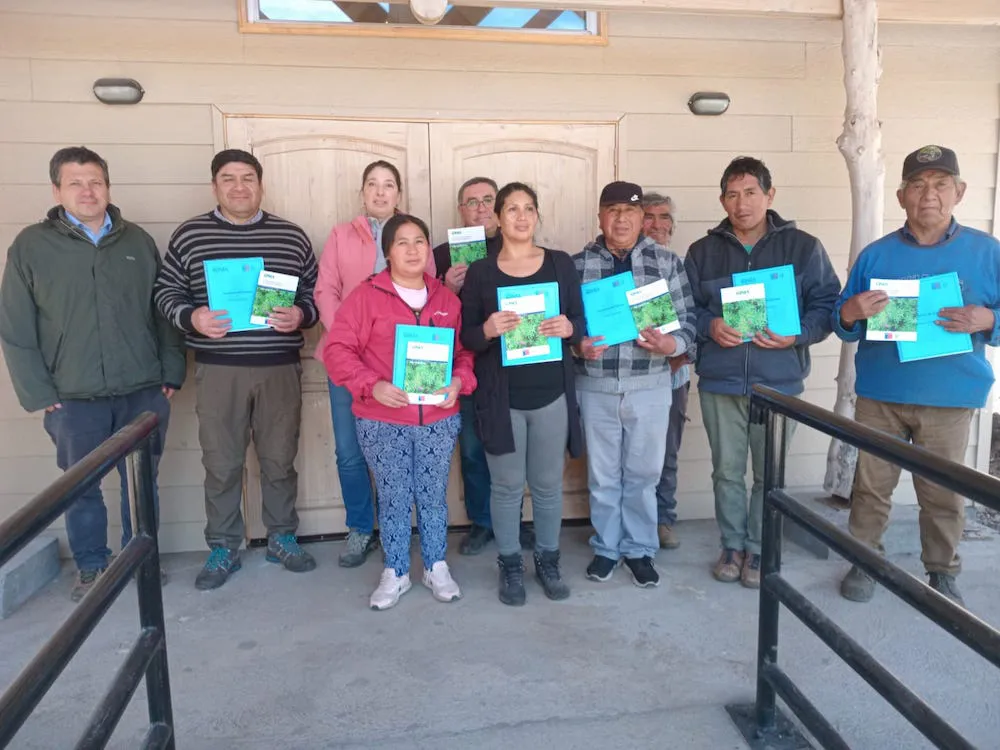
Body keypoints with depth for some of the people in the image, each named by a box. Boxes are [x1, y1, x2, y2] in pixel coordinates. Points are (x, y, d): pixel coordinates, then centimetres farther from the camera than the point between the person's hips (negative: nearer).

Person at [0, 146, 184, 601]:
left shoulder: (138, 241, 7)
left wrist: (171, 373, 3)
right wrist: (39, 393, -5)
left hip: (144, 393, 2)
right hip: (73, 399, -1)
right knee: (82, 488, 10)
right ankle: (90, 568, 28)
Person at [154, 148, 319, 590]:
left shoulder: (291, 236, 6)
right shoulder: (189, 235, 4)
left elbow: (317, 291, 8)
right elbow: (166, 292, 6)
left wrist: (301, 315, -12)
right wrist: (191, 318, -13)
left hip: (280, 367, 1)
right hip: (217, 369, 0)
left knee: (280, 459, 10)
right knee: (221, 463, 7)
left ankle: (282, 538, 27)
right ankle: (223, 548, 22)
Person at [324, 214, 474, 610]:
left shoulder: (447, 298, 7)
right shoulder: (365, 295, -5)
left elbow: (464, 350, 12)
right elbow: (337, 350, -9)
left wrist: (459, 381, -8)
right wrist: (372, 385, -22)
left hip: (438, 418, 3)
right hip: (382, 421, -2)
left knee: (434, 496, 12)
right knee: (393, 499, 9)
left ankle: (436, 568, 30)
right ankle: (395, 573, 26)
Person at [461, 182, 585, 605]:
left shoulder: (561, 264, 4)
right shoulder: (480, 272, 1)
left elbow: (583, 322, 6)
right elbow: (466, 337, 0)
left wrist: (570, 328, -17)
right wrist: (487, 330, -22)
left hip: (552, 394, 1)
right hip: (501, 396, -1)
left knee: (548, 484, 12)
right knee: (507, 486, 7)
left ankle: (548, 561, 30)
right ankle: (510, 565, 25)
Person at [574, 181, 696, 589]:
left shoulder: (667, 261, 1)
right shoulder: (578, 264, 1)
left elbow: (687, 321, -1)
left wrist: (670, 345, -20)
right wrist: (577, 345, -17)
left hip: (650, 386, 0)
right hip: (595, 386, 0)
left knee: (643, 473, 10)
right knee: (602, 474, 12)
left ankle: (639, 549, 28)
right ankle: (606, 546, 30)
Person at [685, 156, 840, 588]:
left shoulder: (803, 247, 2)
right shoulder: (703, 251, 7)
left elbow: (827, 304, 1)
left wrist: (798, 334, -16)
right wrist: (709, 326, -12)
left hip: (778, 382, -1)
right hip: (719, 381, 1)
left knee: (770, 473, 8)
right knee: (727, 470, 10)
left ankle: (758, 550, 25)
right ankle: (732, 545, 27)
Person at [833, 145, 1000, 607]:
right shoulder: (876, 254, 4)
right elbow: (844, 324, 7)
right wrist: (849, 313, -16)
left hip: (950, 398, -1)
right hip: (880, 394, 1)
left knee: (943, 492, 8)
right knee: (872, 485, 8)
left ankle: (943, 574, 26)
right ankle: (863, 563, 24)